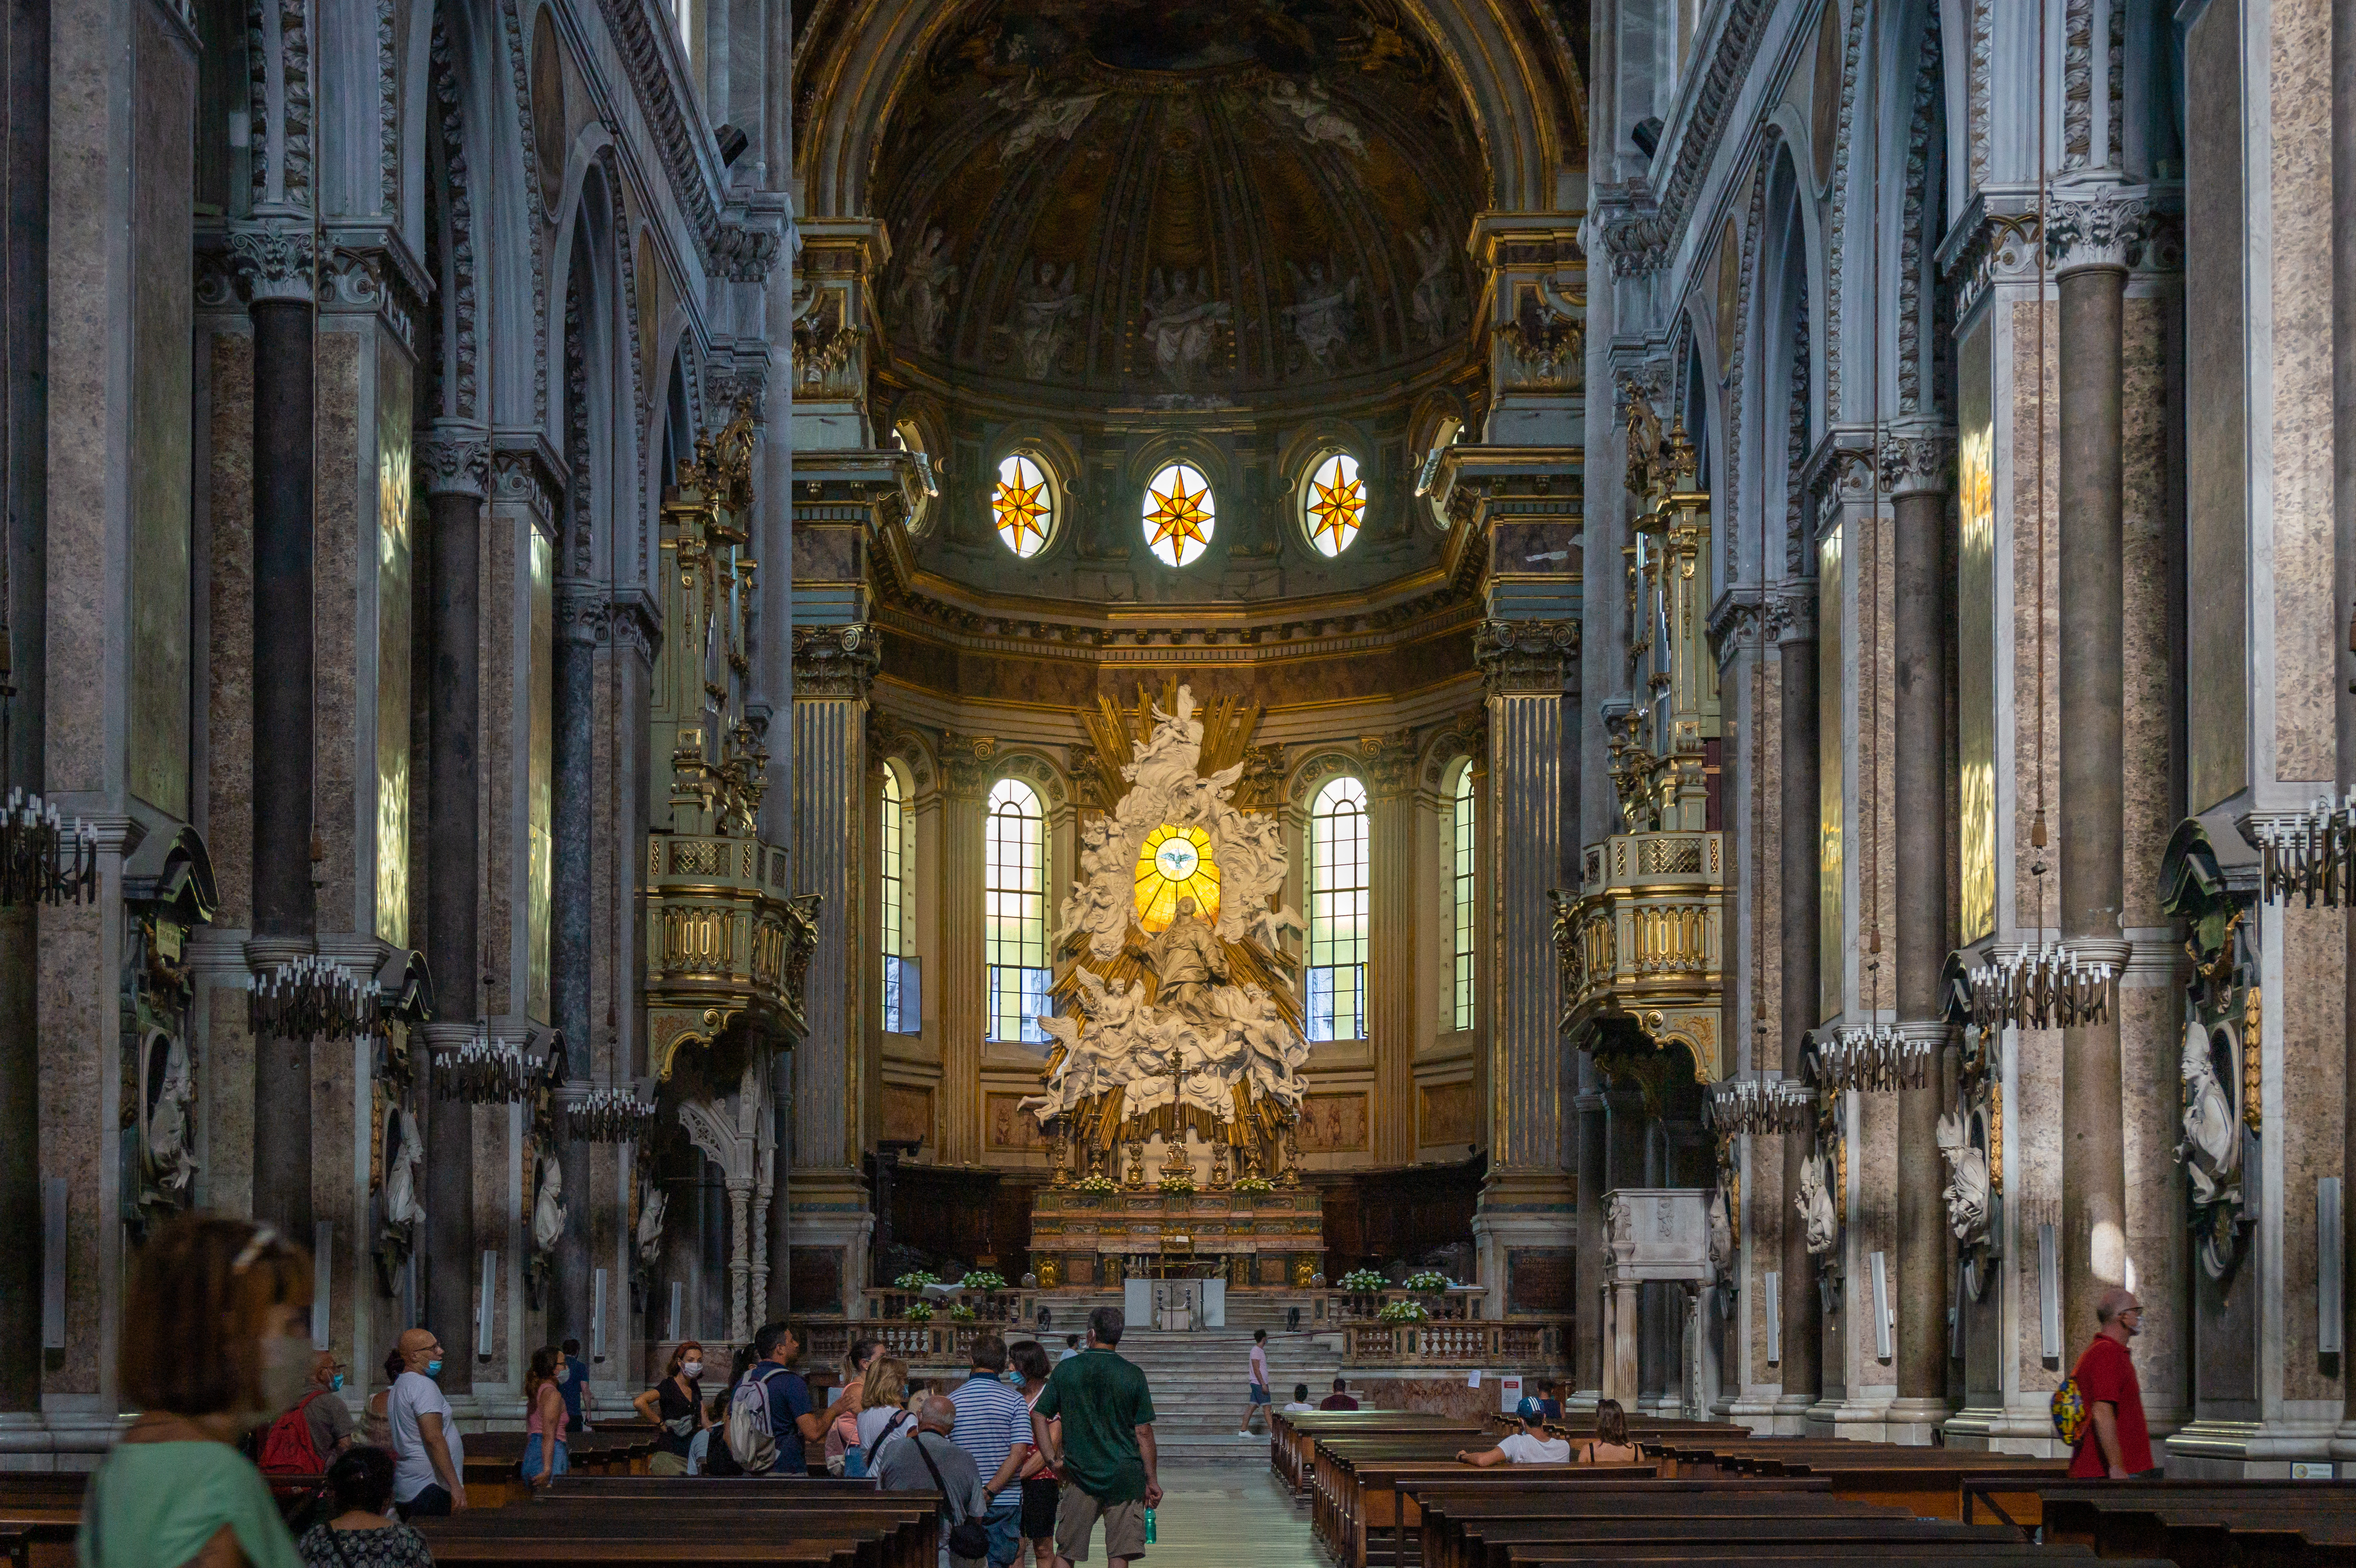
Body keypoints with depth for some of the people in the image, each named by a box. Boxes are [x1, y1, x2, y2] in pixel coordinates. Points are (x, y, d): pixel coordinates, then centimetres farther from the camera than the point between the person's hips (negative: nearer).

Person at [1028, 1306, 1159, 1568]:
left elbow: (1038, 1416, 2)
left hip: (1080, 1477, 1)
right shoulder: (1132, 1375, -2)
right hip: (1126, 1477, -1)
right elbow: (1144, 1433, -1)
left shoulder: (1066, 1370, 1)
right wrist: (1152, 1482, 5)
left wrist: (1053, 1459, 5)